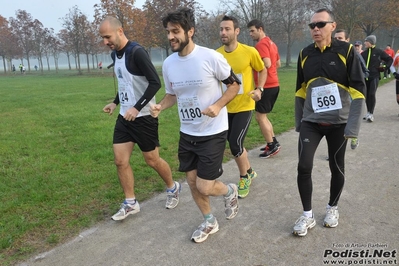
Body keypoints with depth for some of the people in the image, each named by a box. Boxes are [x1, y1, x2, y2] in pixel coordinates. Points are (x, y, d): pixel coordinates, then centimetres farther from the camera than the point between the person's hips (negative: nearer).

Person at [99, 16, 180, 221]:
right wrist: (115, 103, 15)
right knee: (120, 161, 5)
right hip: (124, 117, 8)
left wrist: (137, 108, -25)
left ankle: (173, 188, 32)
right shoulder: (116, 54, 9)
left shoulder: (137, 53, -18)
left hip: (143, 117, -8)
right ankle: (130, 203, 19)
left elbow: (155, 83, -22)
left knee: (152, 160, 6)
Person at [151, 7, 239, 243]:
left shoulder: (211, 57, -17)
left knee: (204, 187, -5)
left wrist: (217, 106, -21)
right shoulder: (168, 64, -2)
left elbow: (234, 84, -6)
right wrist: (160, 107, -8)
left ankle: (230, 191, 31)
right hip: (187, 133, 6)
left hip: (213, 132, -5)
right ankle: (209, 222, 37)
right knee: (192, 181, 13)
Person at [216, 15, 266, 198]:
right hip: (226, 107, 4)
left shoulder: (249, 52, -13)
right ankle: (249, 172, 41)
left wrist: (259, 89, -10)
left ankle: (244, 178, 18)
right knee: (235, 144, 15)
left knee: (235, 144, -10)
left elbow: (262, 70, 5)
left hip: (244, 106, -4)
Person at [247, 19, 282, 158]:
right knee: (263, 115, 17)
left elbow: (267, 64, -26)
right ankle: (273, 142, 20)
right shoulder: (271, 43, 17)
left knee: (259, 116, -2)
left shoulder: (261, 44, -14)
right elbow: (278, 64, 23)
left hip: (266, 86, -10)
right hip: (274, 84, 10)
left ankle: (272, 146, 3)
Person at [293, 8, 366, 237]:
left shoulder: (346, 51, -8)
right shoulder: (305, 54, 2)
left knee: (337, 168, 10)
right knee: (304, 167, -7)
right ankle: (308, 215, 11)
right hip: (311, 122, 2)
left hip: (338, 122, -2)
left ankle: (333, 208, 35)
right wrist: (298, 122, 11)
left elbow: (358, 90, -9)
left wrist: (353, 127, -15)